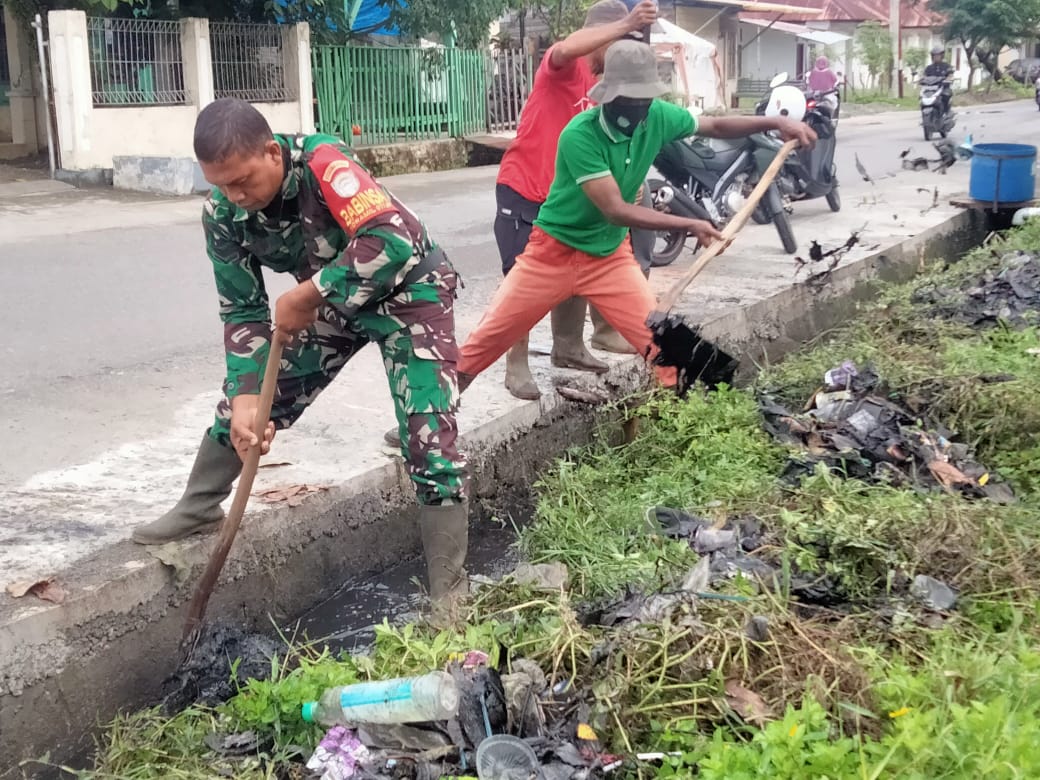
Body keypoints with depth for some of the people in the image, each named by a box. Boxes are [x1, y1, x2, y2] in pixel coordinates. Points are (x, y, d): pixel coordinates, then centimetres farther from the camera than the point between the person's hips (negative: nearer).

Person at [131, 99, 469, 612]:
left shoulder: (322, 162, -35)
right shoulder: (223, 213, -16)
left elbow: (396, 243, -47)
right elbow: (242, 310, -8)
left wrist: (304, 297, -36)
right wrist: (245, 399, -20)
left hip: (409, 291, -6)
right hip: (329, 301, 6)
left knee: (428, 438, -13)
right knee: (243, 399, 8)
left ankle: (449, 595, -3)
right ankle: (198, 509, 34)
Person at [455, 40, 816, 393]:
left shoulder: (656, 117, -11)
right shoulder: (580, 135, -29)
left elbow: (716, 126, 6)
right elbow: (616, 210, -31)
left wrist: (775, 121, -6)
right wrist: (690, 225, -32)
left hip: (610, 255, 4)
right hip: (554, 252, -4)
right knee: (485, 340, 2)